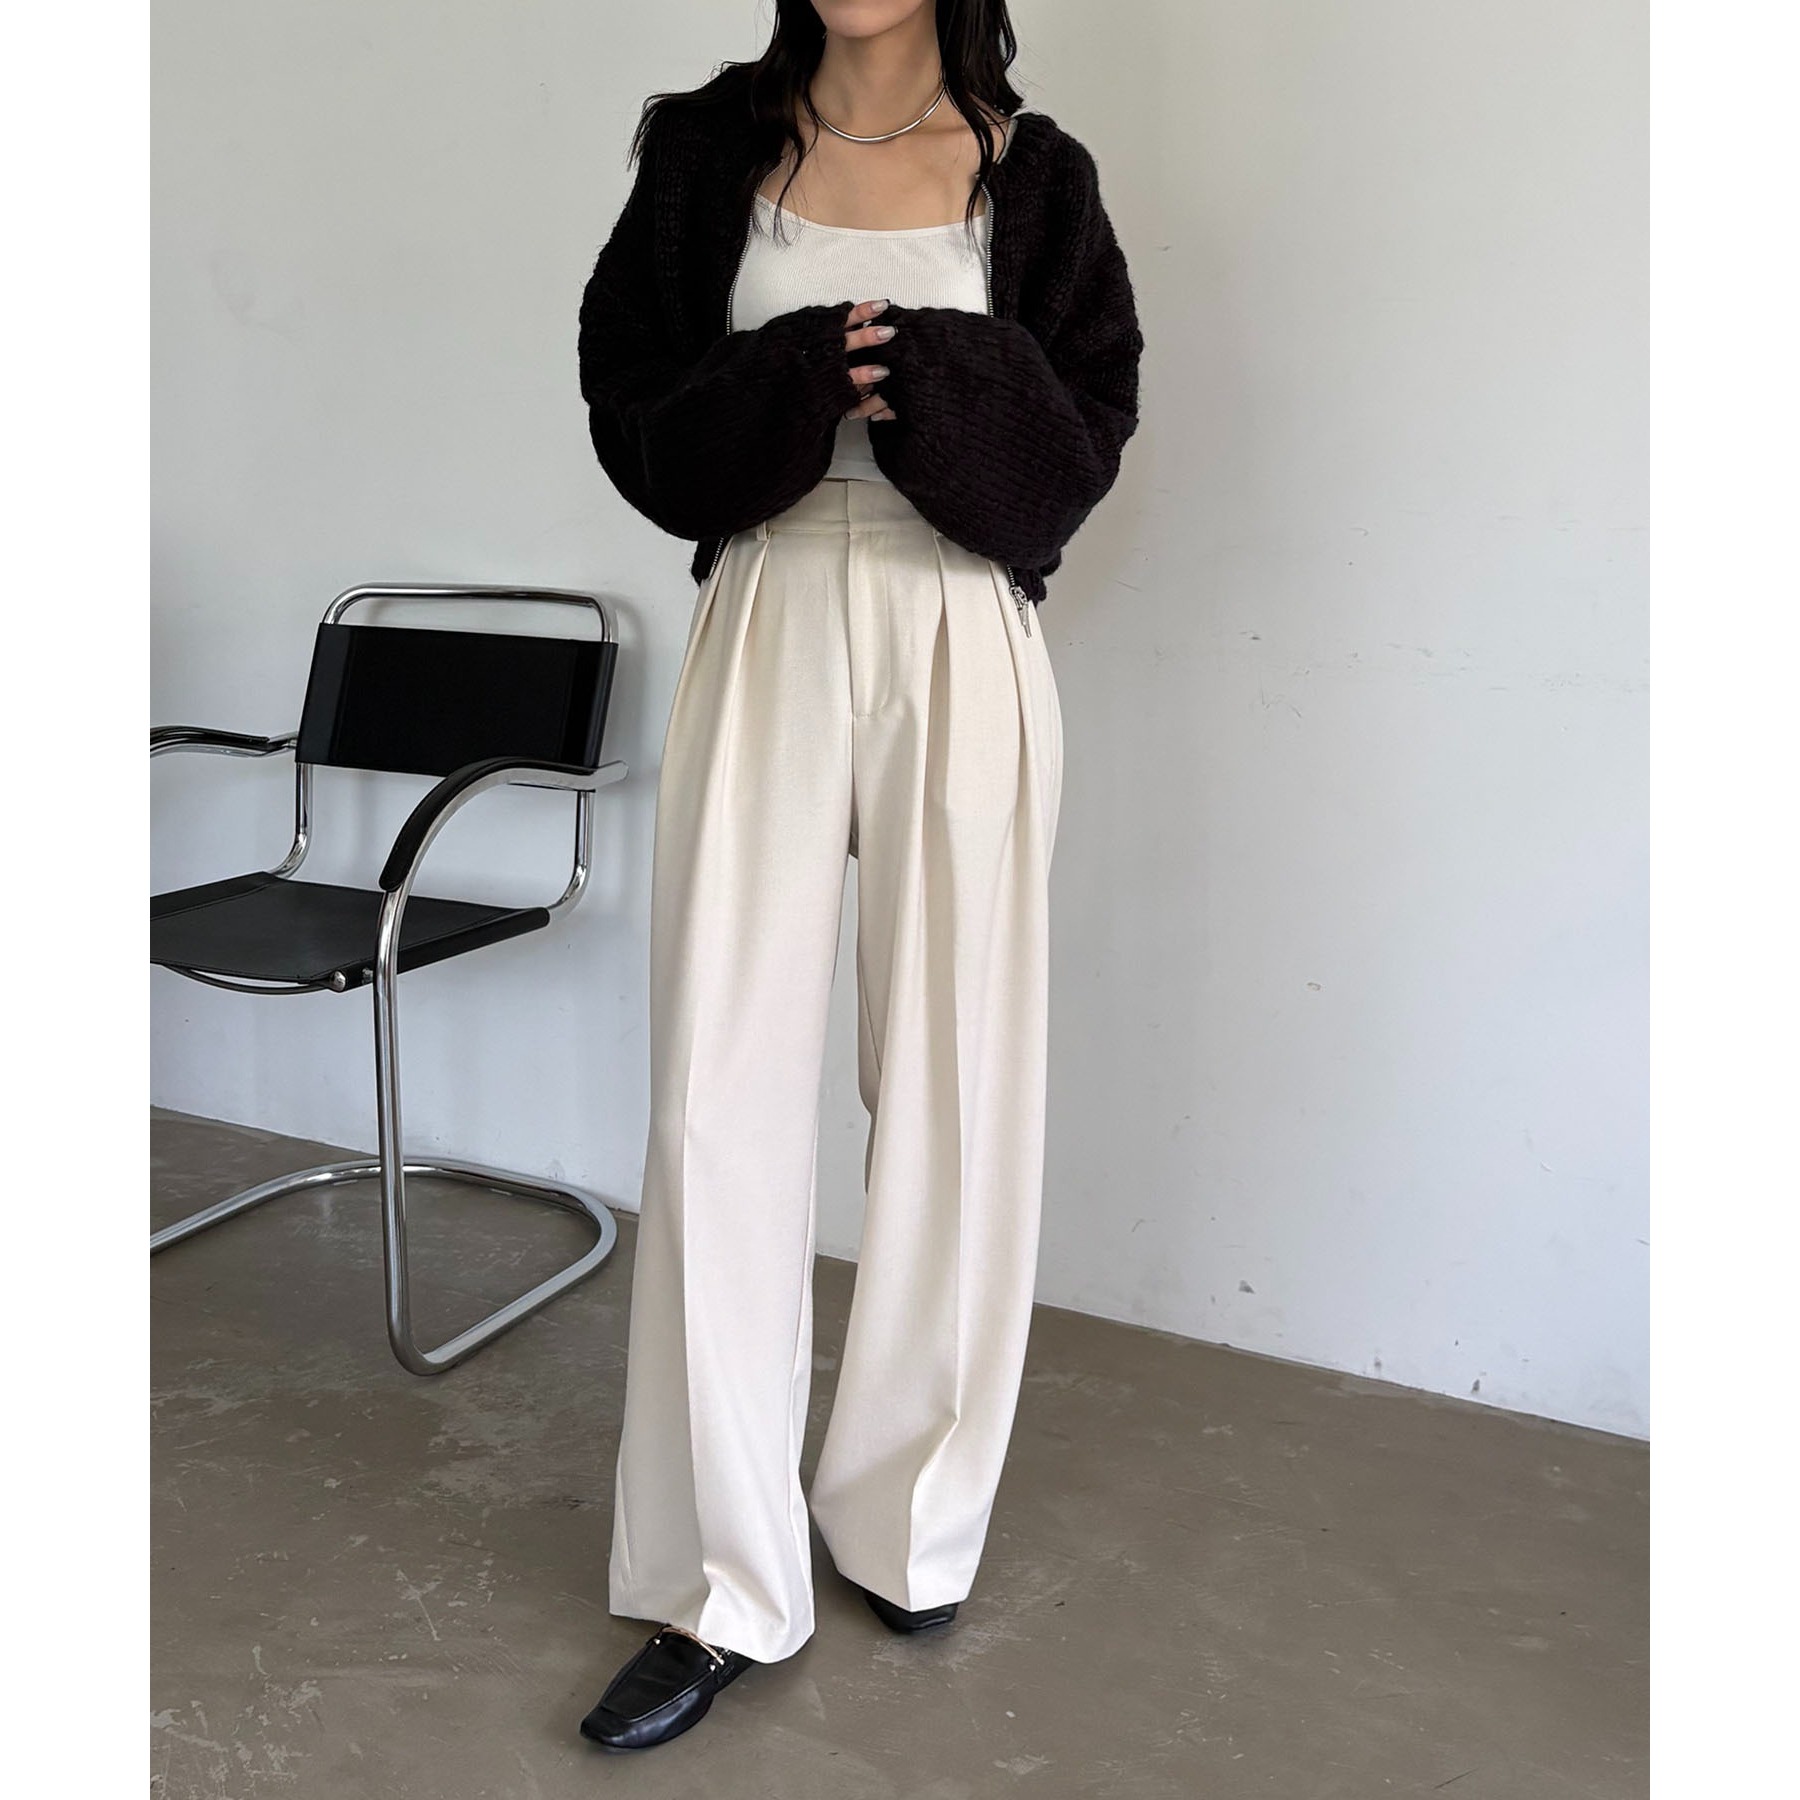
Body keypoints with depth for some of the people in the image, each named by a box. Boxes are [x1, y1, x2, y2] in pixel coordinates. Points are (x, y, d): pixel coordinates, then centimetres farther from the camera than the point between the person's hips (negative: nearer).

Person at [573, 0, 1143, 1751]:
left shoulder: (1033, 176, 8)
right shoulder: (710, 150, 10)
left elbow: (1084, 425, 4)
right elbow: (632, 401, 6)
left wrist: (929, 382, -13)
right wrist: (795, 381, -12)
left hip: (960, 648, 0)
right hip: (767, 631, 1)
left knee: (951, 1080, 4)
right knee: (721, 1093, -3)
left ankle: (909, 1517, 24)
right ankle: (728, 1584, 9)